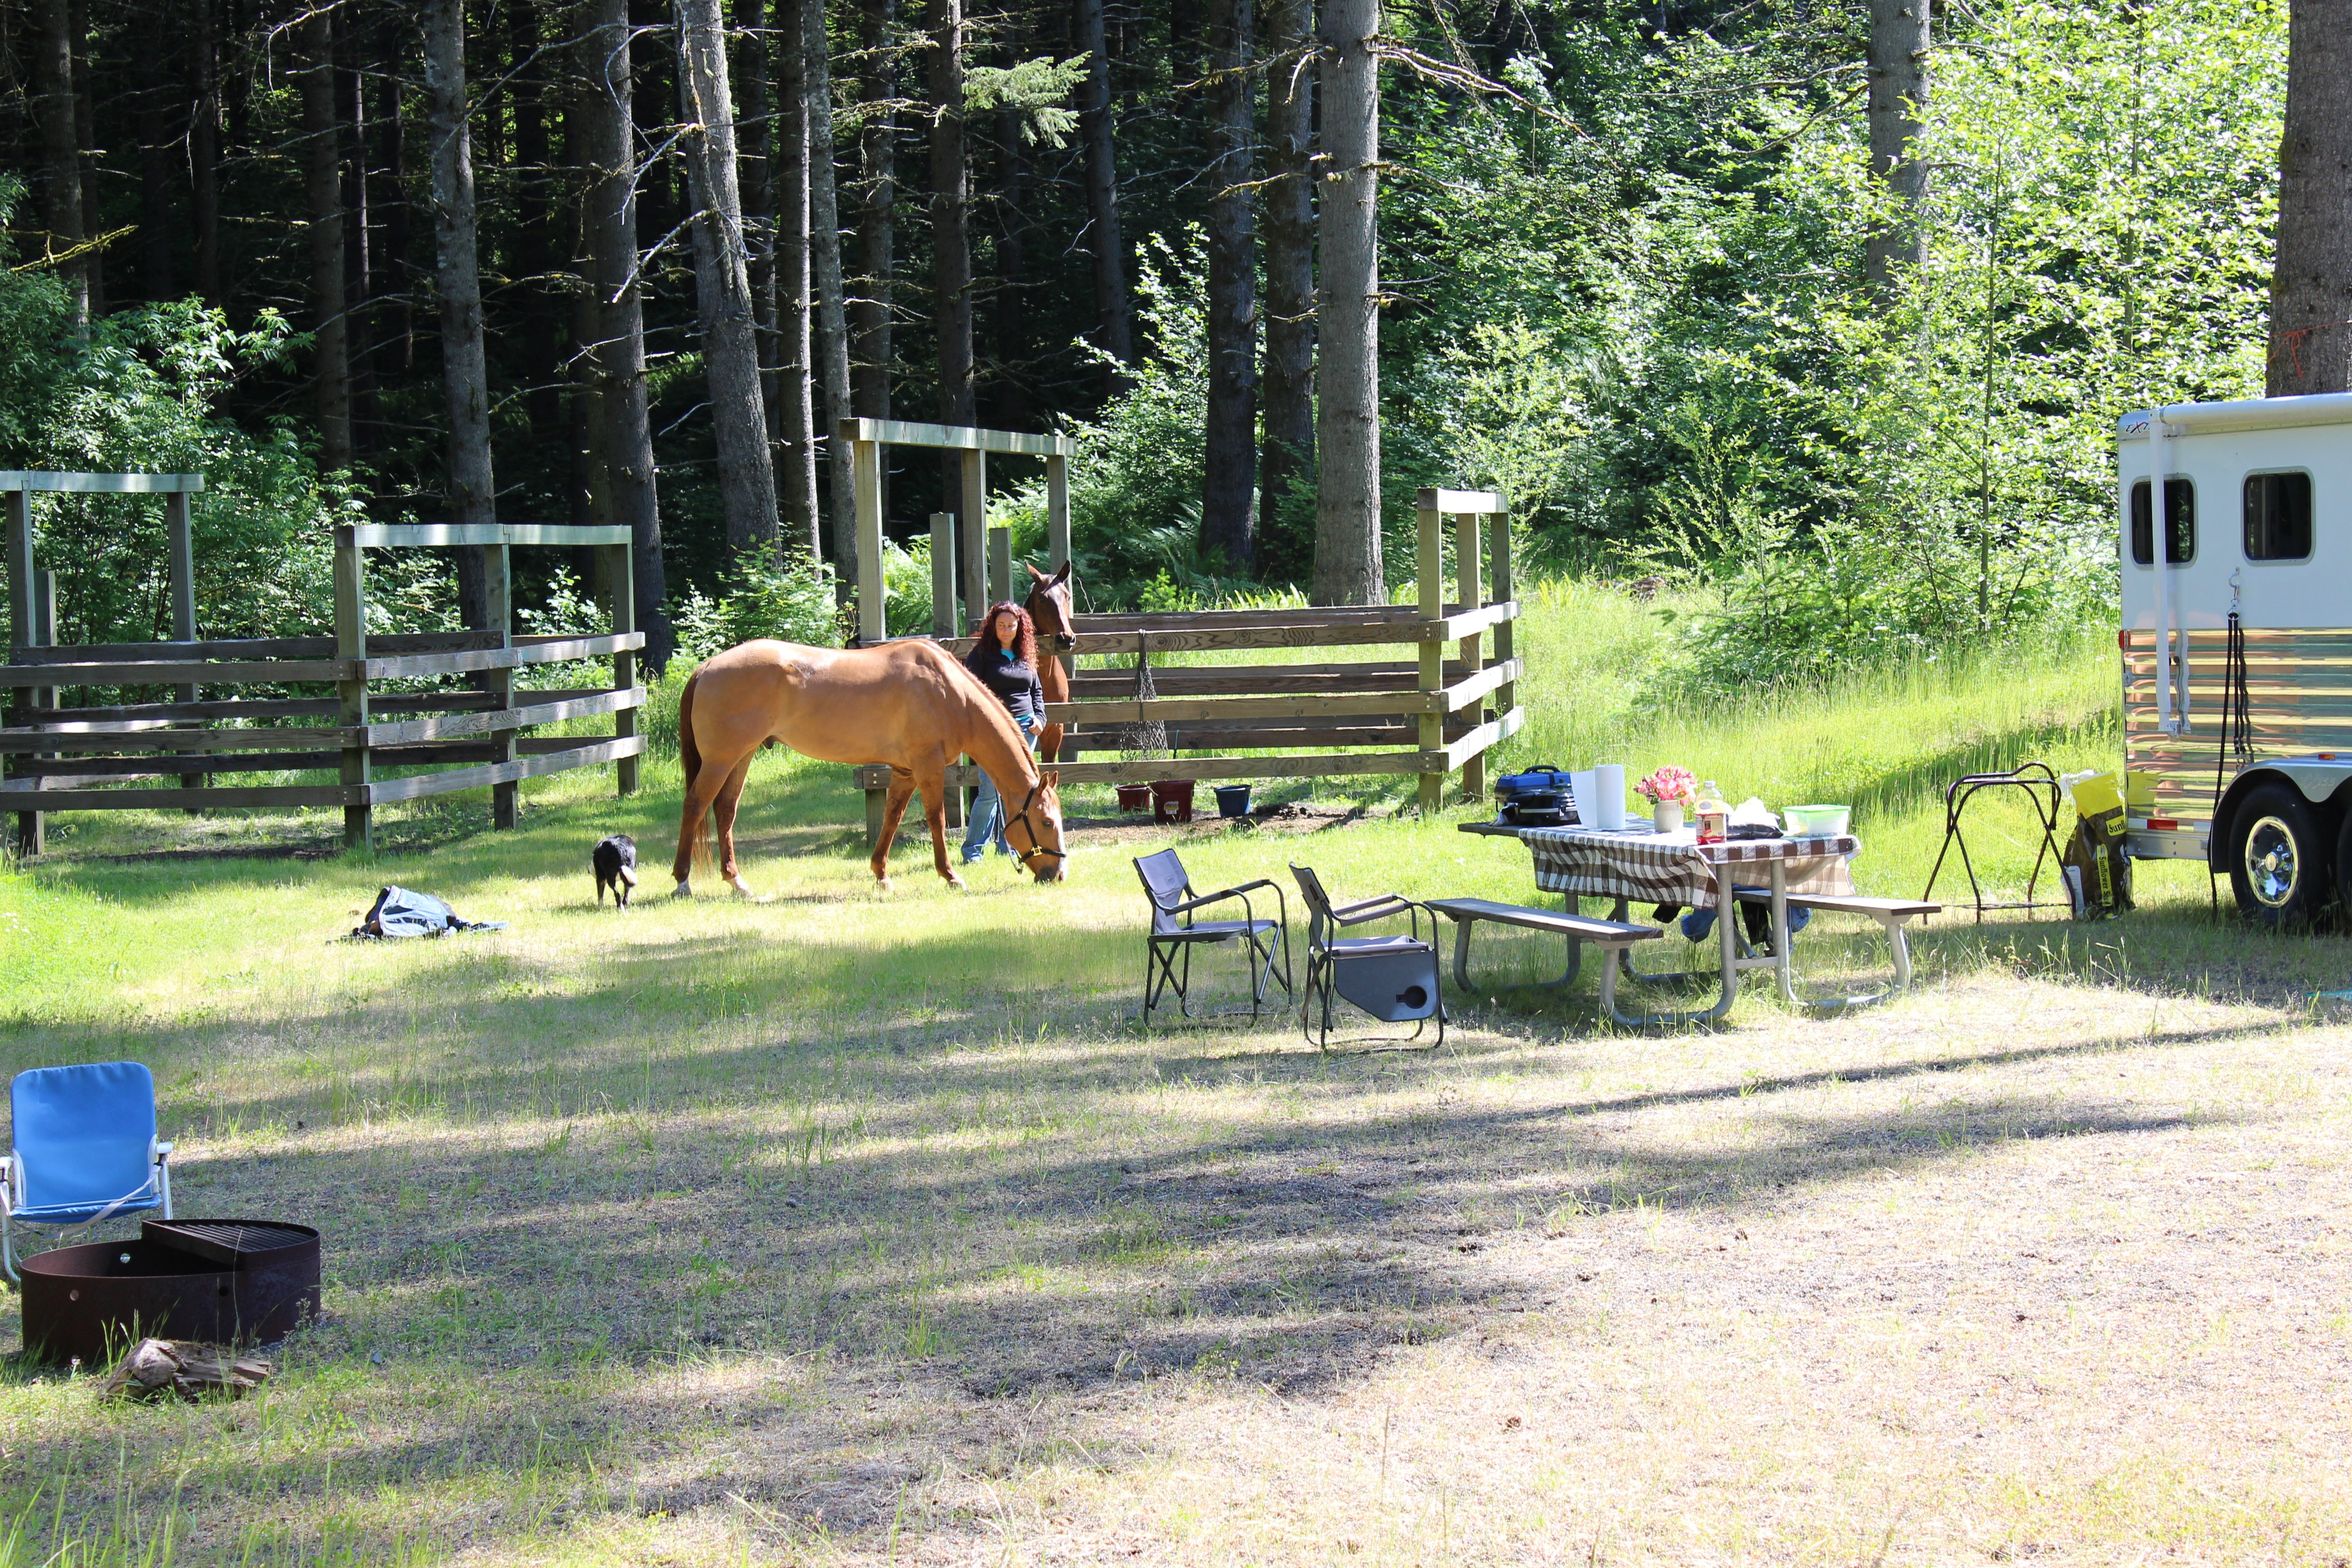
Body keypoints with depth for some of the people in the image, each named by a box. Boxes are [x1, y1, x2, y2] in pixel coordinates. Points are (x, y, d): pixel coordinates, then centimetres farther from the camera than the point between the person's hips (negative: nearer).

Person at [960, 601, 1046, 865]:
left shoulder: (1026, 656, 13)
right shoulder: (982, 654, -1)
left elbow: (1037, 691, 21)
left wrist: (1039, 718, 6)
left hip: (1026, 730, 5)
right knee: (990, 791, -10)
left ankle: (1008, 848, 15)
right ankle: (973, 850, -3)